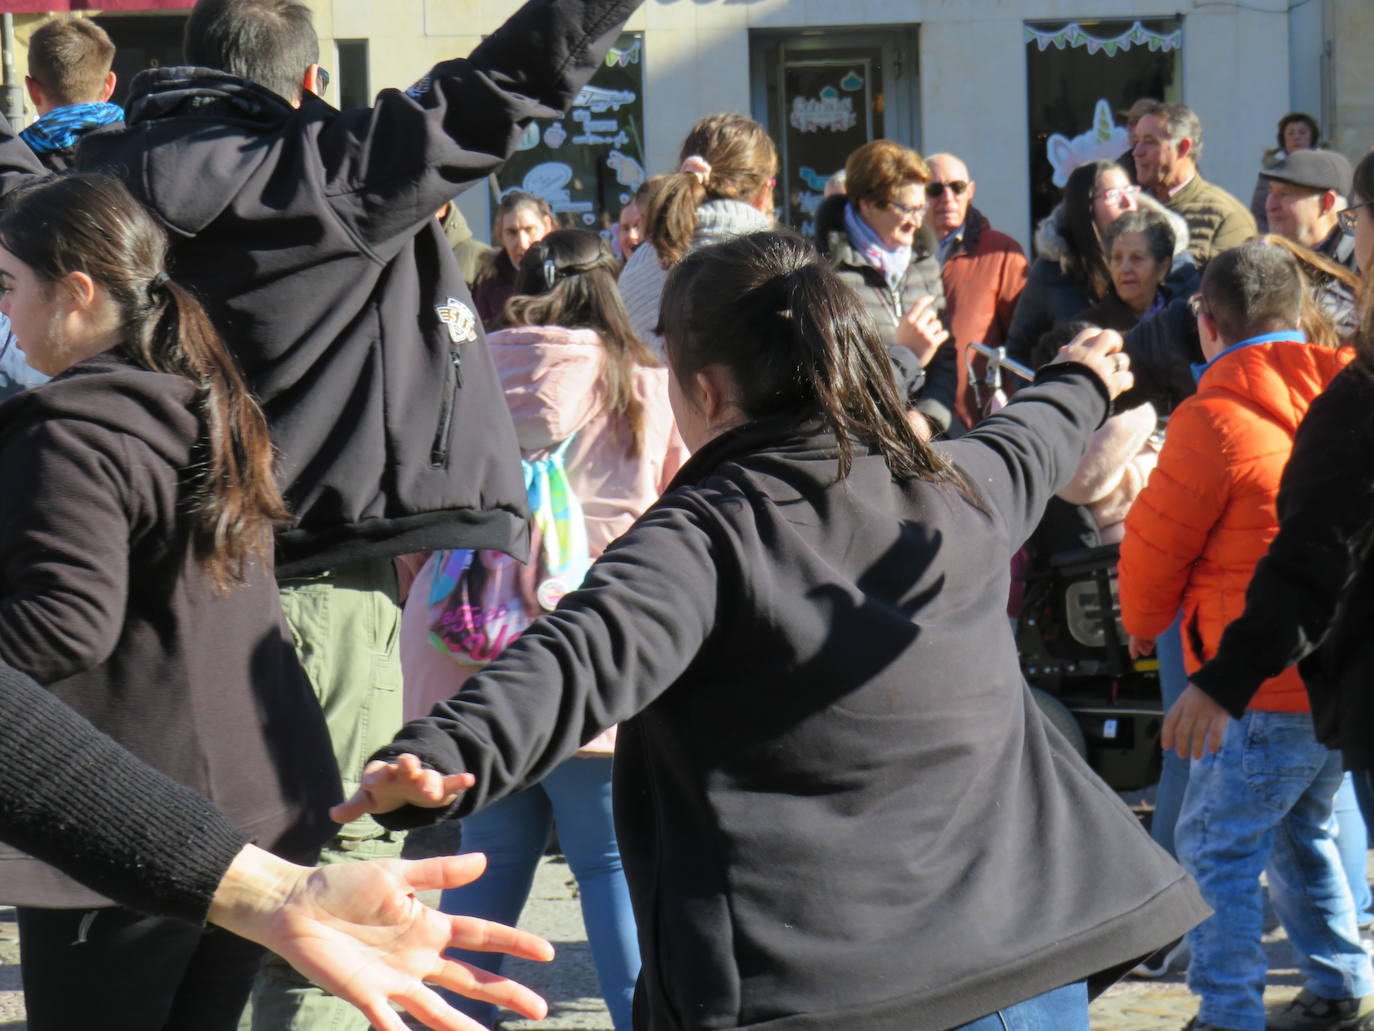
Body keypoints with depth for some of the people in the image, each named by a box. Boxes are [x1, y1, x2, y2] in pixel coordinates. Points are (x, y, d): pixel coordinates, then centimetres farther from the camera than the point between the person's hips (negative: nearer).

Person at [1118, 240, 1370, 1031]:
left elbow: (1154, 547, -4)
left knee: (1217, 846, -1)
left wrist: (1143, 626, 16)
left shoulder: (1213, 418, -13)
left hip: (1266, 687, -8)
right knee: (1299, 827, 24)